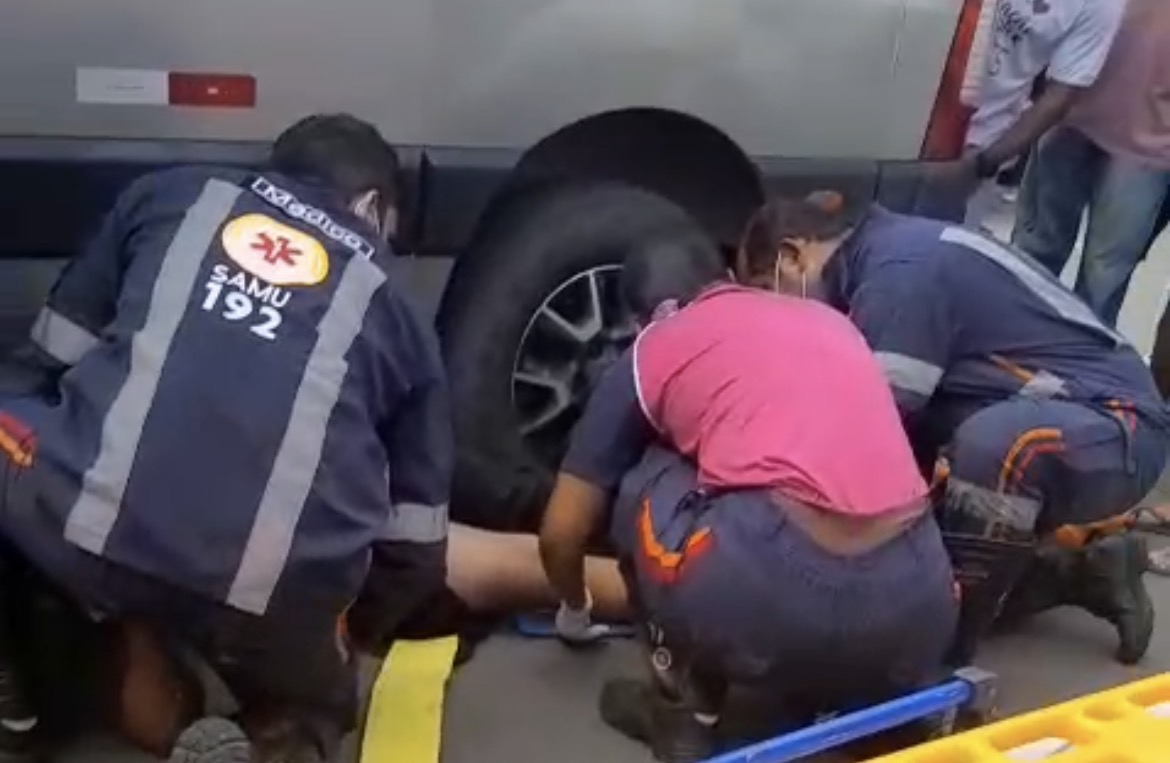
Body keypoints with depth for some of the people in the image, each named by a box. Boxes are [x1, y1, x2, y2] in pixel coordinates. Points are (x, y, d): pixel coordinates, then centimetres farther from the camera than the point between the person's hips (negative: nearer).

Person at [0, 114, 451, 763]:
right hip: (276, 605, 2)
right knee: (313, 710, 35)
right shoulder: (393, 310, 22)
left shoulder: (169, 197, 21)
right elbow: (416, 536, 22)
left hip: (91, 535, -1)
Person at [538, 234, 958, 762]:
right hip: (917, 611, 5)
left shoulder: (652, 348, 17)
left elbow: (561, 534, 20)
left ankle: (687, 710, 20)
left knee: (640, 487, 23)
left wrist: (575, 610, 43)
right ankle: (876, 704, 16)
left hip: (774, 599, -4)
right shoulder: (830, 320, 29)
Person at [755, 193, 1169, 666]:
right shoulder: (890, 249, 7)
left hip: (1115, 427, -10)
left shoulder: (899, 271, -22)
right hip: (1063, 415, 10)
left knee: (996, 443, -40)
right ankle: (1085, 572, 16)